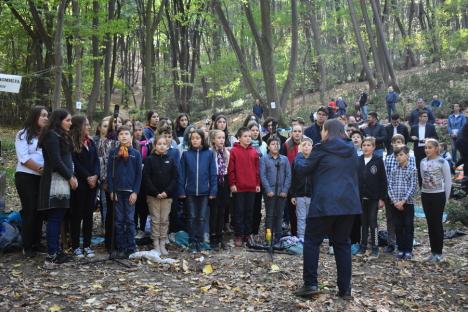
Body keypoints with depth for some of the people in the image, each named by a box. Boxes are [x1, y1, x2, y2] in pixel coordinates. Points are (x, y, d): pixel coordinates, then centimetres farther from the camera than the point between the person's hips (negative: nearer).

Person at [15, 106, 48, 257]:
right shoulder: (23, 134, -3)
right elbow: (24, 158, -12)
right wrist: (41, 169, -16)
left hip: (43, 178, 4)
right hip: (26, 177, -4)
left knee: (39, 211, 7)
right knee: (29, 210, -4)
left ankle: (37, 243, 17)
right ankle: (27, 247, 4)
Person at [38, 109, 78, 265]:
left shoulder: (61, 136, 19)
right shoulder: (52, 136, -11)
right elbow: (56, 161, -16)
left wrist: (72, 176, 6)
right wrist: (70, 177, -9)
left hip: (62, 180, 9)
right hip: (55, 180, -9)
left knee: (57, 217, 10)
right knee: (55, 218, -8)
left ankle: (55, 250, 16)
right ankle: (51, 255, -5)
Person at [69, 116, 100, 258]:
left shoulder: (90, 142, 15)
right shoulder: (71, 142, -5)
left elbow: (96, 160, 8)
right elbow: (75, 163, -12)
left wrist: (95, 175, -7)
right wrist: (87, 177, -13)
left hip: (92, 182, 6)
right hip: (79, 183, -6)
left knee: (89, 214, 7)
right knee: (77, 214, -1)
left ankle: (87, 245, 13)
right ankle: (75, 246, 6)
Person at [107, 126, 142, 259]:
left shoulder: (136, 154, 4)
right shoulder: (113, 153, 6)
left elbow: (139, 174, 2)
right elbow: (109, 173, 4)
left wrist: (135, 192, -6)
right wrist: (111, 191, -5)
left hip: (130, 192, -1)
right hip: (117, 191, 1)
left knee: (130, 220, 1)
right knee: (118, 221, 3)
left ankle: (131, 249, 7)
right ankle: (121, 249, 9)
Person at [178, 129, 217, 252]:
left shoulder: (209, 154, 0)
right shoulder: (186, 154, 1)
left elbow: (213, 174, 0)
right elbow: (182, 174, 2)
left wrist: (213, 190, -5)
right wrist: (181, 191, -4)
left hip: (204, 192, 0)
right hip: (190, 192, 1)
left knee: (202, 218, 7)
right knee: (192, 218, 8)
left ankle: (200, 242, 17)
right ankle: (192, 242, 16)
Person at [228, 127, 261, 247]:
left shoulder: (254, 152, 9)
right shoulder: (234, 151, -3)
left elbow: (257, 169, 12)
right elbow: (231, 169, -5)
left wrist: (258, 183, 8)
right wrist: (232, 183, -10)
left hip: (251, 187, 4)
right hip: (238, 187, -4)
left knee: (249, 211, 9)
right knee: (239, 212, 3)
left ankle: (247, 234, 19)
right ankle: (238, 236, 10)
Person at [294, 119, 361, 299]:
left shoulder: (322, 149, -4)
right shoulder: (351, 150, 12)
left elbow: (305, 168, 6)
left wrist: (298, 160, 26)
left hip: (325, 203, -5)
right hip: (348, 203, 5)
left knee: (312, 241, 4)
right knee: (342, 244, 11)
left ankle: (310, 284, 0)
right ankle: (345, 289, 10)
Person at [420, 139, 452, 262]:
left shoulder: (442, 162, -9)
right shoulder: (423, 162, 5)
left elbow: (448, 181, -5)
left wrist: (446, 198, -5)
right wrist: (423, 193, 9)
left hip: (438, 195, -5)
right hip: (425, 195, 5)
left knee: (437, 223, 0)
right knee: (430, 224, 8)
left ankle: (438, 252, 8)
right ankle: (433, 251, 16)